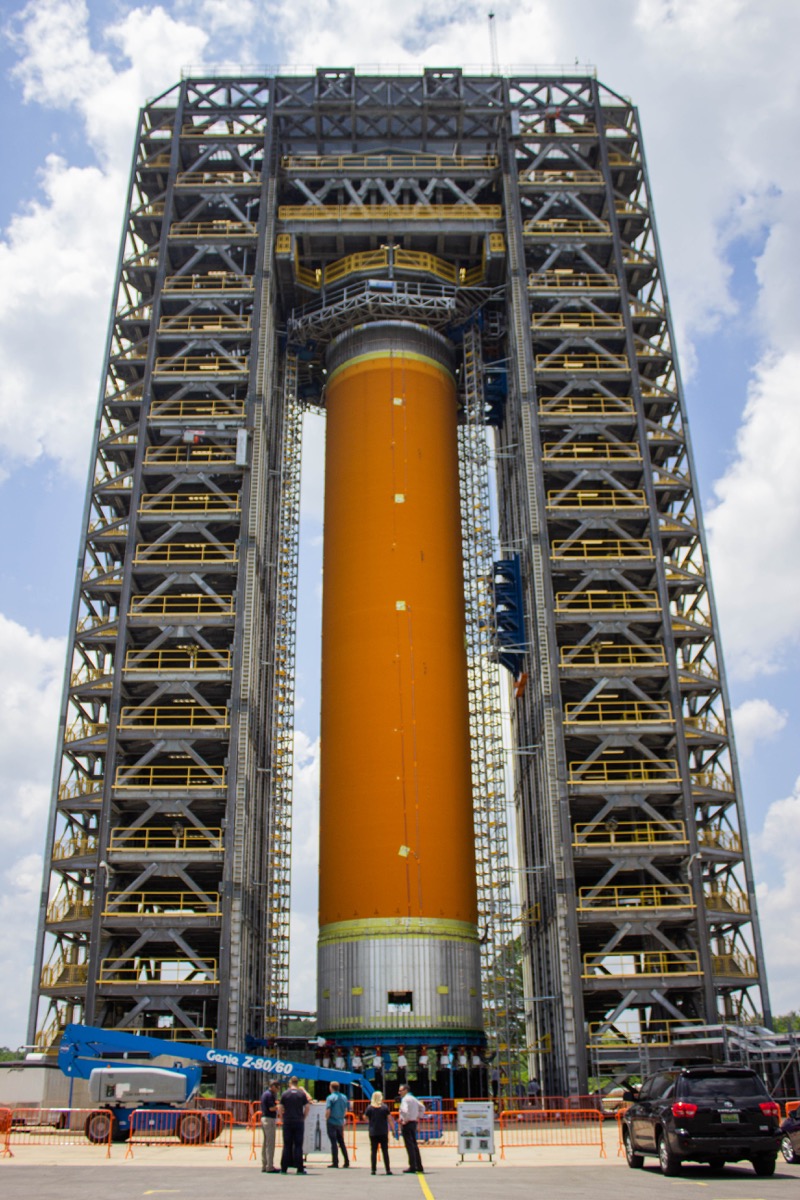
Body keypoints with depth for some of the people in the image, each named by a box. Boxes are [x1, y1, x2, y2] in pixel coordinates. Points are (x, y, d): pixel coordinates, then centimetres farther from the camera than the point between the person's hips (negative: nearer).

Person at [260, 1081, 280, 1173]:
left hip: (263, 1118, 10)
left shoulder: (264, 1093, 17)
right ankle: (270, 1166, -8)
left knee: (265, 1143, 11)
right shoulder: (269, 1094, -13)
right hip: (269, 1120, -10)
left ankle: (264, 1166, 14)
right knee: (270, 1144, -8)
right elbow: (271, 1108, -19)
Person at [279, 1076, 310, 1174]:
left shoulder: (285, 1094, 0)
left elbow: (280, 1109, 0)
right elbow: (307, 1107, -1)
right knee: (298, 1145, 2)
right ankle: (300, 1168, 0)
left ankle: (284, 1168, 5)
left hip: (287, 1122, 0)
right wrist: (303, 1118, 10)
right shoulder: (302, 1093, 1)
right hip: (299, 1122, 0)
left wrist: (283, 1118, 13)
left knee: (287, 1146, 5)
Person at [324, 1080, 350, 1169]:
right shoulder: (344, 1097, 7)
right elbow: (346, 1110, 13)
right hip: (340, 1123, 6)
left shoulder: (330, 1098, -11)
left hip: (332, 1122, -6)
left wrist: (326, 1119, -2)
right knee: (341, 1142, 14)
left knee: (333, 1142, -1)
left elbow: (328, 1111, -17)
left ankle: (335, 1162, 0)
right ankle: (346, 1161, 13)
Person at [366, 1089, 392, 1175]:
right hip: (383, 1132, 0)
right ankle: (387, 1170, 4)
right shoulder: (385, 1107, -3)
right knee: (385, 1151, 6)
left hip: (373, 1132, 0)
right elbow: (389, 1119, -1)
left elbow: (367, 1119, 2)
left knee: (373, 1151, 5)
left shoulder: (369, 1107, -2)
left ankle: (373, 1170, 2)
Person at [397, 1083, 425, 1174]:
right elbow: (422, 1107, 21)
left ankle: (412, 1167, -5)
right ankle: (419, 1166, 17)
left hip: (407, 1124, -9)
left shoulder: (405, 1099, -14)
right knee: (414, 1145, 14)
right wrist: (418, 1117, 16)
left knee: (409, 1145, -6)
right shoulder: (413, 1098, 15)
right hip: (414, 1122, 9)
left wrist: (405, 1120, -16)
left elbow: (405, 1110, -29)